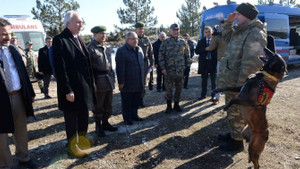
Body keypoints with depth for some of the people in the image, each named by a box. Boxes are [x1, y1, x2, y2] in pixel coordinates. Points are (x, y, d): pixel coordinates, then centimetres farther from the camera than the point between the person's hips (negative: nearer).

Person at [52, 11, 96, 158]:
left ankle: (82, 139, 40)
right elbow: (60, 68, -19)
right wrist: (67, 90, -20)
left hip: (85, 87, 8)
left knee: (84, 116, 20)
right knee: (72, 119, 9)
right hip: (72, 90, -8)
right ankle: (73, 146, 26)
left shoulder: (78, 39, 12)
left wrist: (90, 84, 11)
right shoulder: (60, 40, -14)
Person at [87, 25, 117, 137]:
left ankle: (105, 123, 31)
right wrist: (92, 83, -16)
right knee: (98, 106, 6)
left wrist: (112, 77, 13)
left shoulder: (105, 47, 14)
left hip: (109, 80, 7)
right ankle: (98, 126, 20)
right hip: (99, 81, -7)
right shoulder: (90, 48, -8)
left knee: (108, 105, 15)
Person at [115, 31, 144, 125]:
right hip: (127, 83, -6)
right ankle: (127, 118, 22)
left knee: (136, 101, 16)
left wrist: (142, 79, 18)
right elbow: (120, 68, -15)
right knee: (127, 102, 7)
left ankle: (134, 115, 33)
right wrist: (121, 82, -16)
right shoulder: (121, 51, -12)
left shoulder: (139, 49, 11)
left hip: (138, 83, 7)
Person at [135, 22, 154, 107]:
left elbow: (150, 52, 9)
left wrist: (151, 64, 6)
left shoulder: (146, 39, 6)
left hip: (145, 63, 3)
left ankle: (141, 99, 24)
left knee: (143, 82, 10)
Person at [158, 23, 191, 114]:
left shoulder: (183, 42, 8)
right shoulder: (165, 42, 0)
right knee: (168, 89, 3)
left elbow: (187, 55, 14)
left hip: (180, 70, 3)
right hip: (169, 71, -2)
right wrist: (163, 68, -9)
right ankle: (169, 106, 18)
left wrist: (187, 65, 6)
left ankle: (176, 104, 26)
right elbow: (161, 55, -2)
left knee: (179, 88, 10)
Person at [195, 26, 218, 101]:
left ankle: (214, 95, 15)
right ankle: (203, 94, 22)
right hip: (204, 63, 2)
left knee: (213, 80, 5)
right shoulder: (201, 41, 7)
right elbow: (197, 51, -3)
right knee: (204, 80, 11)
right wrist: (205, 49, -15)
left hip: (213, 62, -2)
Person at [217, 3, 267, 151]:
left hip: (236, 83, -9)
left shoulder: (255, 33, -18)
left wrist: (240, 85, -25)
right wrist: (228, 22, 15)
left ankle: (237, 142, 21)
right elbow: (226, 36, 32)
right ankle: (233, 134, 39)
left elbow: (251, 63, -26)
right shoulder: (241, 32, 13)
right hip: (230, 82, 9)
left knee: (236, 113, 5)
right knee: (231, 111, 21)